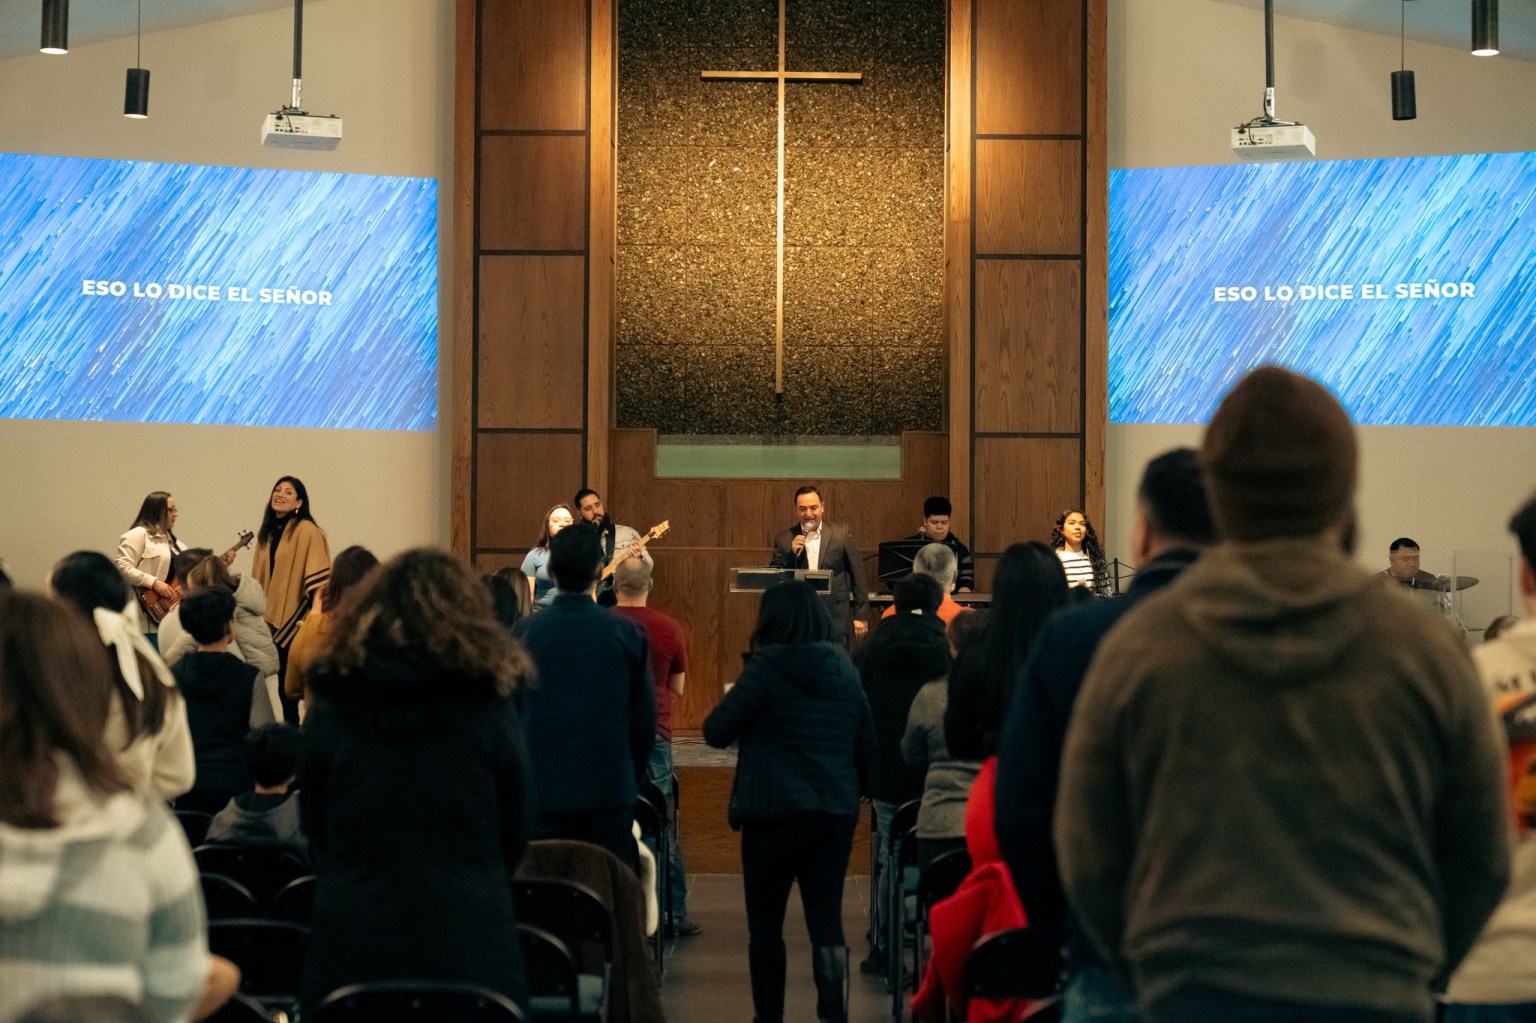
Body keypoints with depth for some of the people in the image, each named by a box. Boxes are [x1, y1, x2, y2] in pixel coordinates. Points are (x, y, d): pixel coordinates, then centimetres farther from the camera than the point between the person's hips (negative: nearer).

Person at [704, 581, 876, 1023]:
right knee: (827, 922, 5)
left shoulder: (767, 667, -10)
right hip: (836, 812, 5)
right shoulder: (844, 668, 7)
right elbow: (867, 746, 13)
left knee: (765, 925, 9)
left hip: (775, 812, -5)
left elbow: (716, 732, -11)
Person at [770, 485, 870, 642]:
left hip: (835, 620, -1)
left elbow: (857, 576, 5)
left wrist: (860, 616, 2)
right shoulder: (784, 540, 6)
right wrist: (791, 554, -11)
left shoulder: (842, 534, 3)